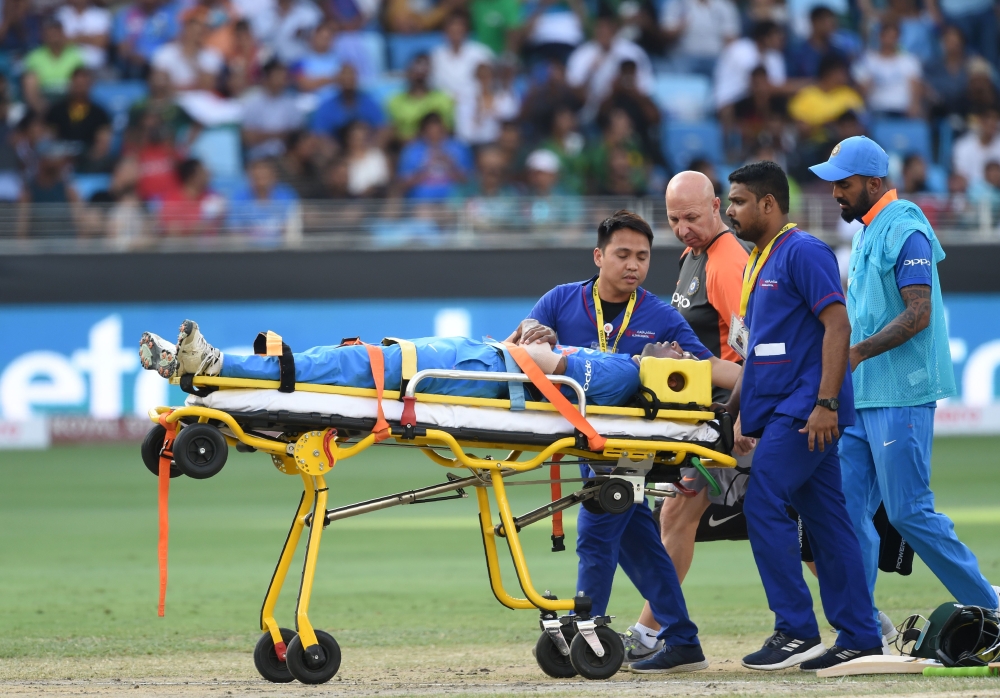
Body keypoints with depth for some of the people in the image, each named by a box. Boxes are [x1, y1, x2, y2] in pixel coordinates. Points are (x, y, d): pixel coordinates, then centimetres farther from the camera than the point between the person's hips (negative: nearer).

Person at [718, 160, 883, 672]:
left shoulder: (803, 253, -11)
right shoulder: (757, 262, 19)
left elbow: (837, 326, -17)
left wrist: (826, 403, -23)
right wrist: (735, 402, 19)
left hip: (806, 412, -9)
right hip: (782, 412, 9)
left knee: (763, 505, -13)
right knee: (825, 518, 8)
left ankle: (796, 631, -11)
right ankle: (859, 636, 9)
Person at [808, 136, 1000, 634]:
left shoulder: (905, 231, -13)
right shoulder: (865, 233, 17)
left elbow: (919, 314, -21)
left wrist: (857, 351, -28)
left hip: (900, 398, -10)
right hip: (861, 396, 10)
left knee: (908, 512, -8)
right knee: (849, 510, 5)